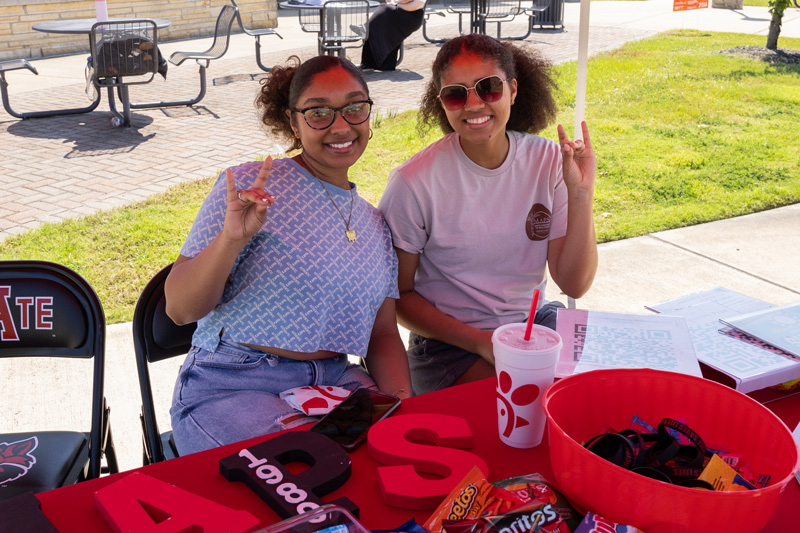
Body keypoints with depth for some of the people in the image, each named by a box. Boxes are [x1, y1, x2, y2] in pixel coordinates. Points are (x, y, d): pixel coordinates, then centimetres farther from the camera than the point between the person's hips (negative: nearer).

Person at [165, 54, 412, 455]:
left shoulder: (375, 224, 14)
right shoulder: (252, 188, -5)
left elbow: (383, 334, 15)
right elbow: (179, 309, -9)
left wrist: (402, 400, -4)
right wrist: (231, 239, -27)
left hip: (334, 381, 5)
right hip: (231, 387, -5)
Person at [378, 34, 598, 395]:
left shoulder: (549, 161, -6)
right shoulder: (415, 182, -16)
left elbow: (574, 285, -6)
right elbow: (398, 294, -6)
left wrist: (580, 195, -19)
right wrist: (482, 343, -16)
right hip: (450, 343, -4)